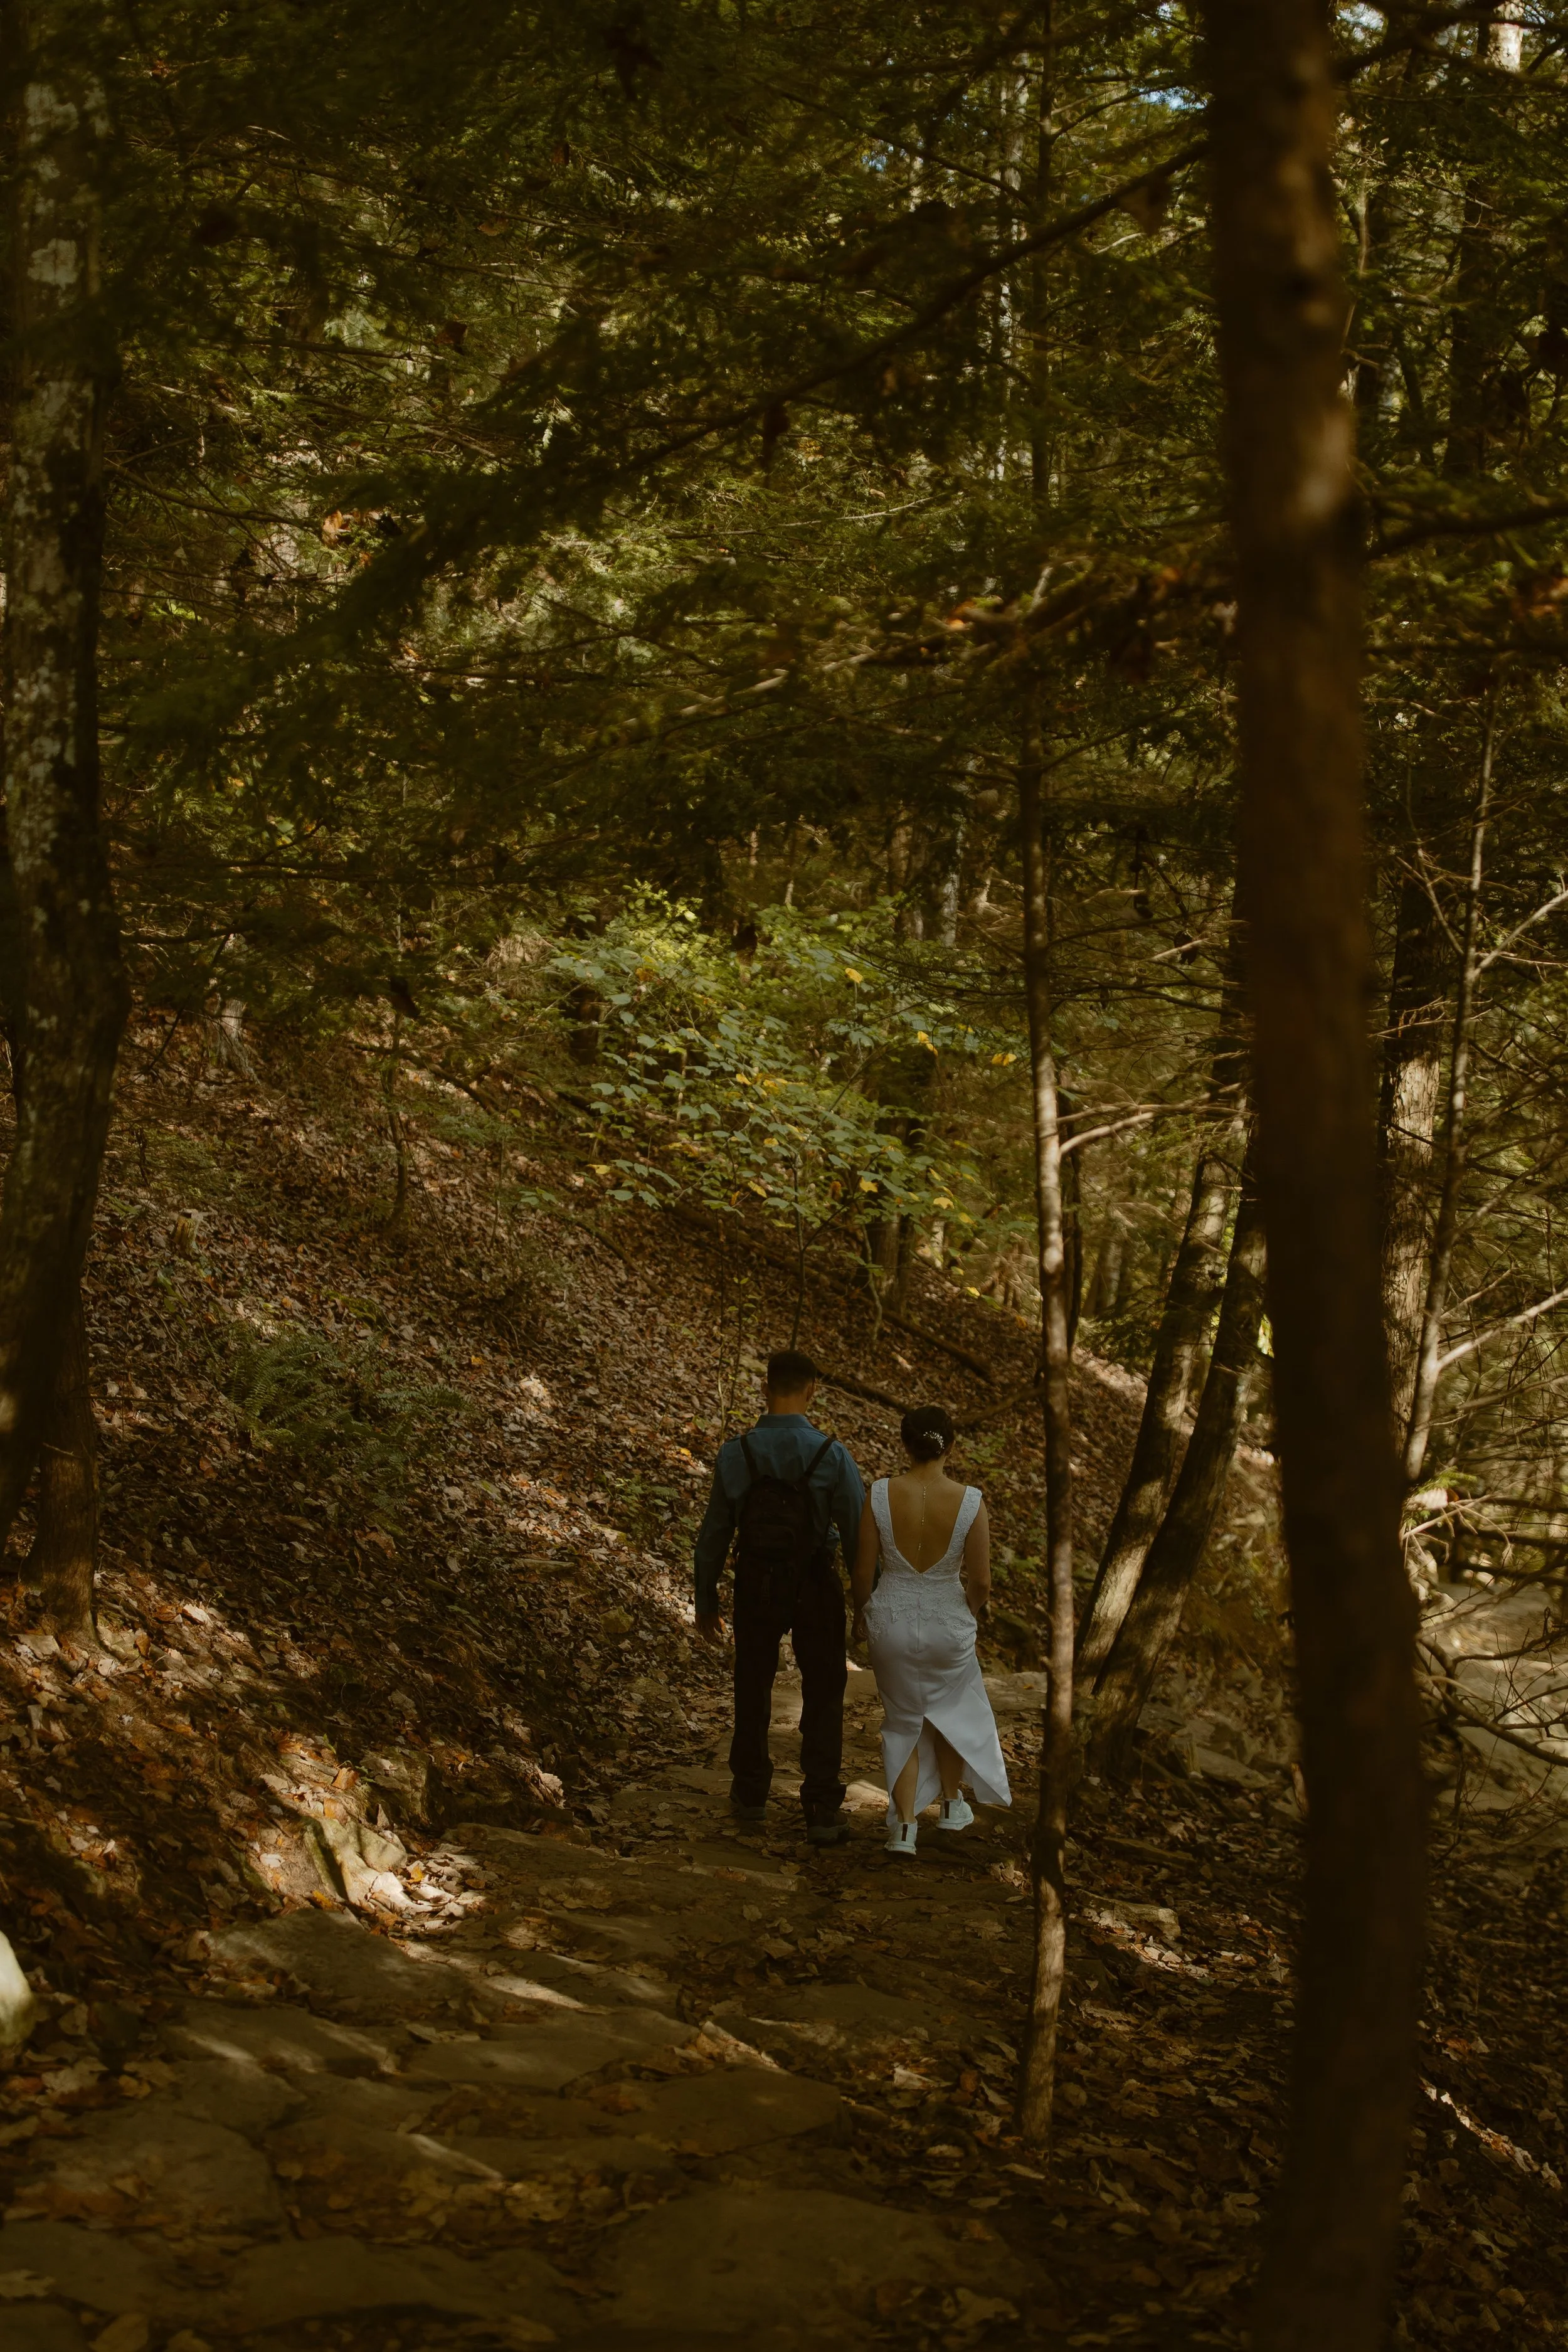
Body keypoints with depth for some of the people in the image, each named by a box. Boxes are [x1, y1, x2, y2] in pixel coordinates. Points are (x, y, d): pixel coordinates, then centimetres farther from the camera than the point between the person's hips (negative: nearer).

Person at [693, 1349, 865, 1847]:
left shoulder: (735, 1455, -12)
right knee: (823, 1697, 11)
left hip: (756, 1587, 1)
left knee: (753, 1686, 21)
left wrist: (705, 1600, 10)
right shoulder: (832, 1455, -17)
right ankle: (823, 1811, 7)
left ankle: (751, 1793, 35)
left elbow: (714, 1534, -4)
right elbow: (858, 1533, -11)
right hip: (816, 1588, -1)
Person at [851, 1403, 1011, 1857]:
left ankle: (904, 1824, 15)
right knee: (953, 1708, 29)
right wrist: (967, 1615, 10)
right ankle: (952, 1802, 45)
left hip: (891, 1620, 0)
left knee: (903, 1721, 21)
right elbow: (981, 1582, -12)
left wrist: (861, 1615, 11)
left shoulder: (880, 1496, -16)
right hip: (948, 1624, 0)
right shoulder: (970, 1502, -17)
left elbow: (862, 1573, -9)